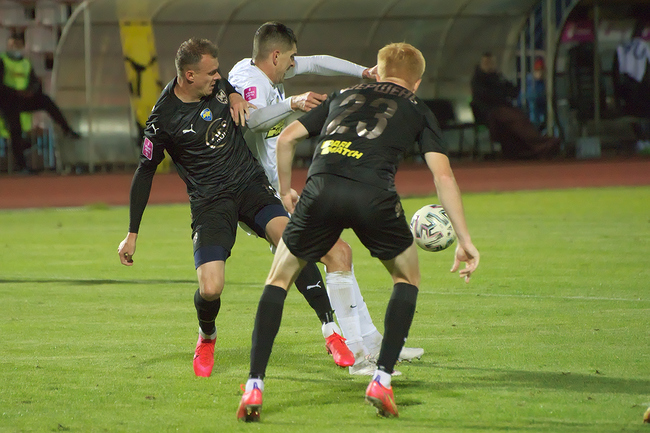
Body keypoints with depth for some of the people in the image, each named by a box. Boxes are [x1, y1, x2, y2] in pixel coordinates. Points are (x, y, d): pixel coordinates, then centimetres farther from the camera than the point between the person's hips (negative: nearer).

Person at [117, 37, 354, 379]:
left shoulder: (219, 85, 0)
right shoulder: (163, 120, -12)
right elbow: (145, 172, 1)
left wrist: (235, 96, 1)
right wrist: (132, 234, 4)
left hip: (251, 183, 3)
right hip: (209, 202, -3)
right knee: (210, 289, -19)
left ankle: (330, 329, -22)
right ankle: (206, 337, 19)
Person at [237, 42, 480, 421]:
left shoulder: (345, 96, 33)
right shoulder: (417, 110, 25)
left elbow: (287, 138, 28)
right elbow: (443, 175, 13)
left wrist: (286, 191, 42)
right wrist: (464, 240, 13)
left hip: (321, 188, 2)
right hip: (374, 195, -2)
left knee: (279, 279, 20)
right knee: (408, 278, 25)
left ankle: (254, 387, 8)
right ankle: (382, 380, 14)